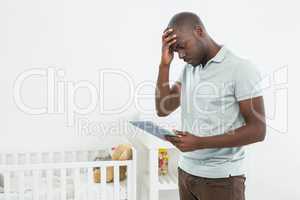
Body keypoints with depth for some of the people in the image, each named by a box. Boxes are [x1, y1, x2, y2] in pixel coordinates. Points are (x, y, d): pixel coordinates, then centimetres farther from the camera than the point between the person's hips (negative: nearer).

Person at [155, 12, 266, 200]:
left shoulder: (241, 69, -13)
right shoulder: (188, 69, 7)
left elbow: (257, 130, -16)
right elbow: (163, 109, 0)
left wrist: (200, 143, -22)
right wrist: (165, 64, -7)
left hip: (221, 177, -5)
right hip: (186, 170, 6)